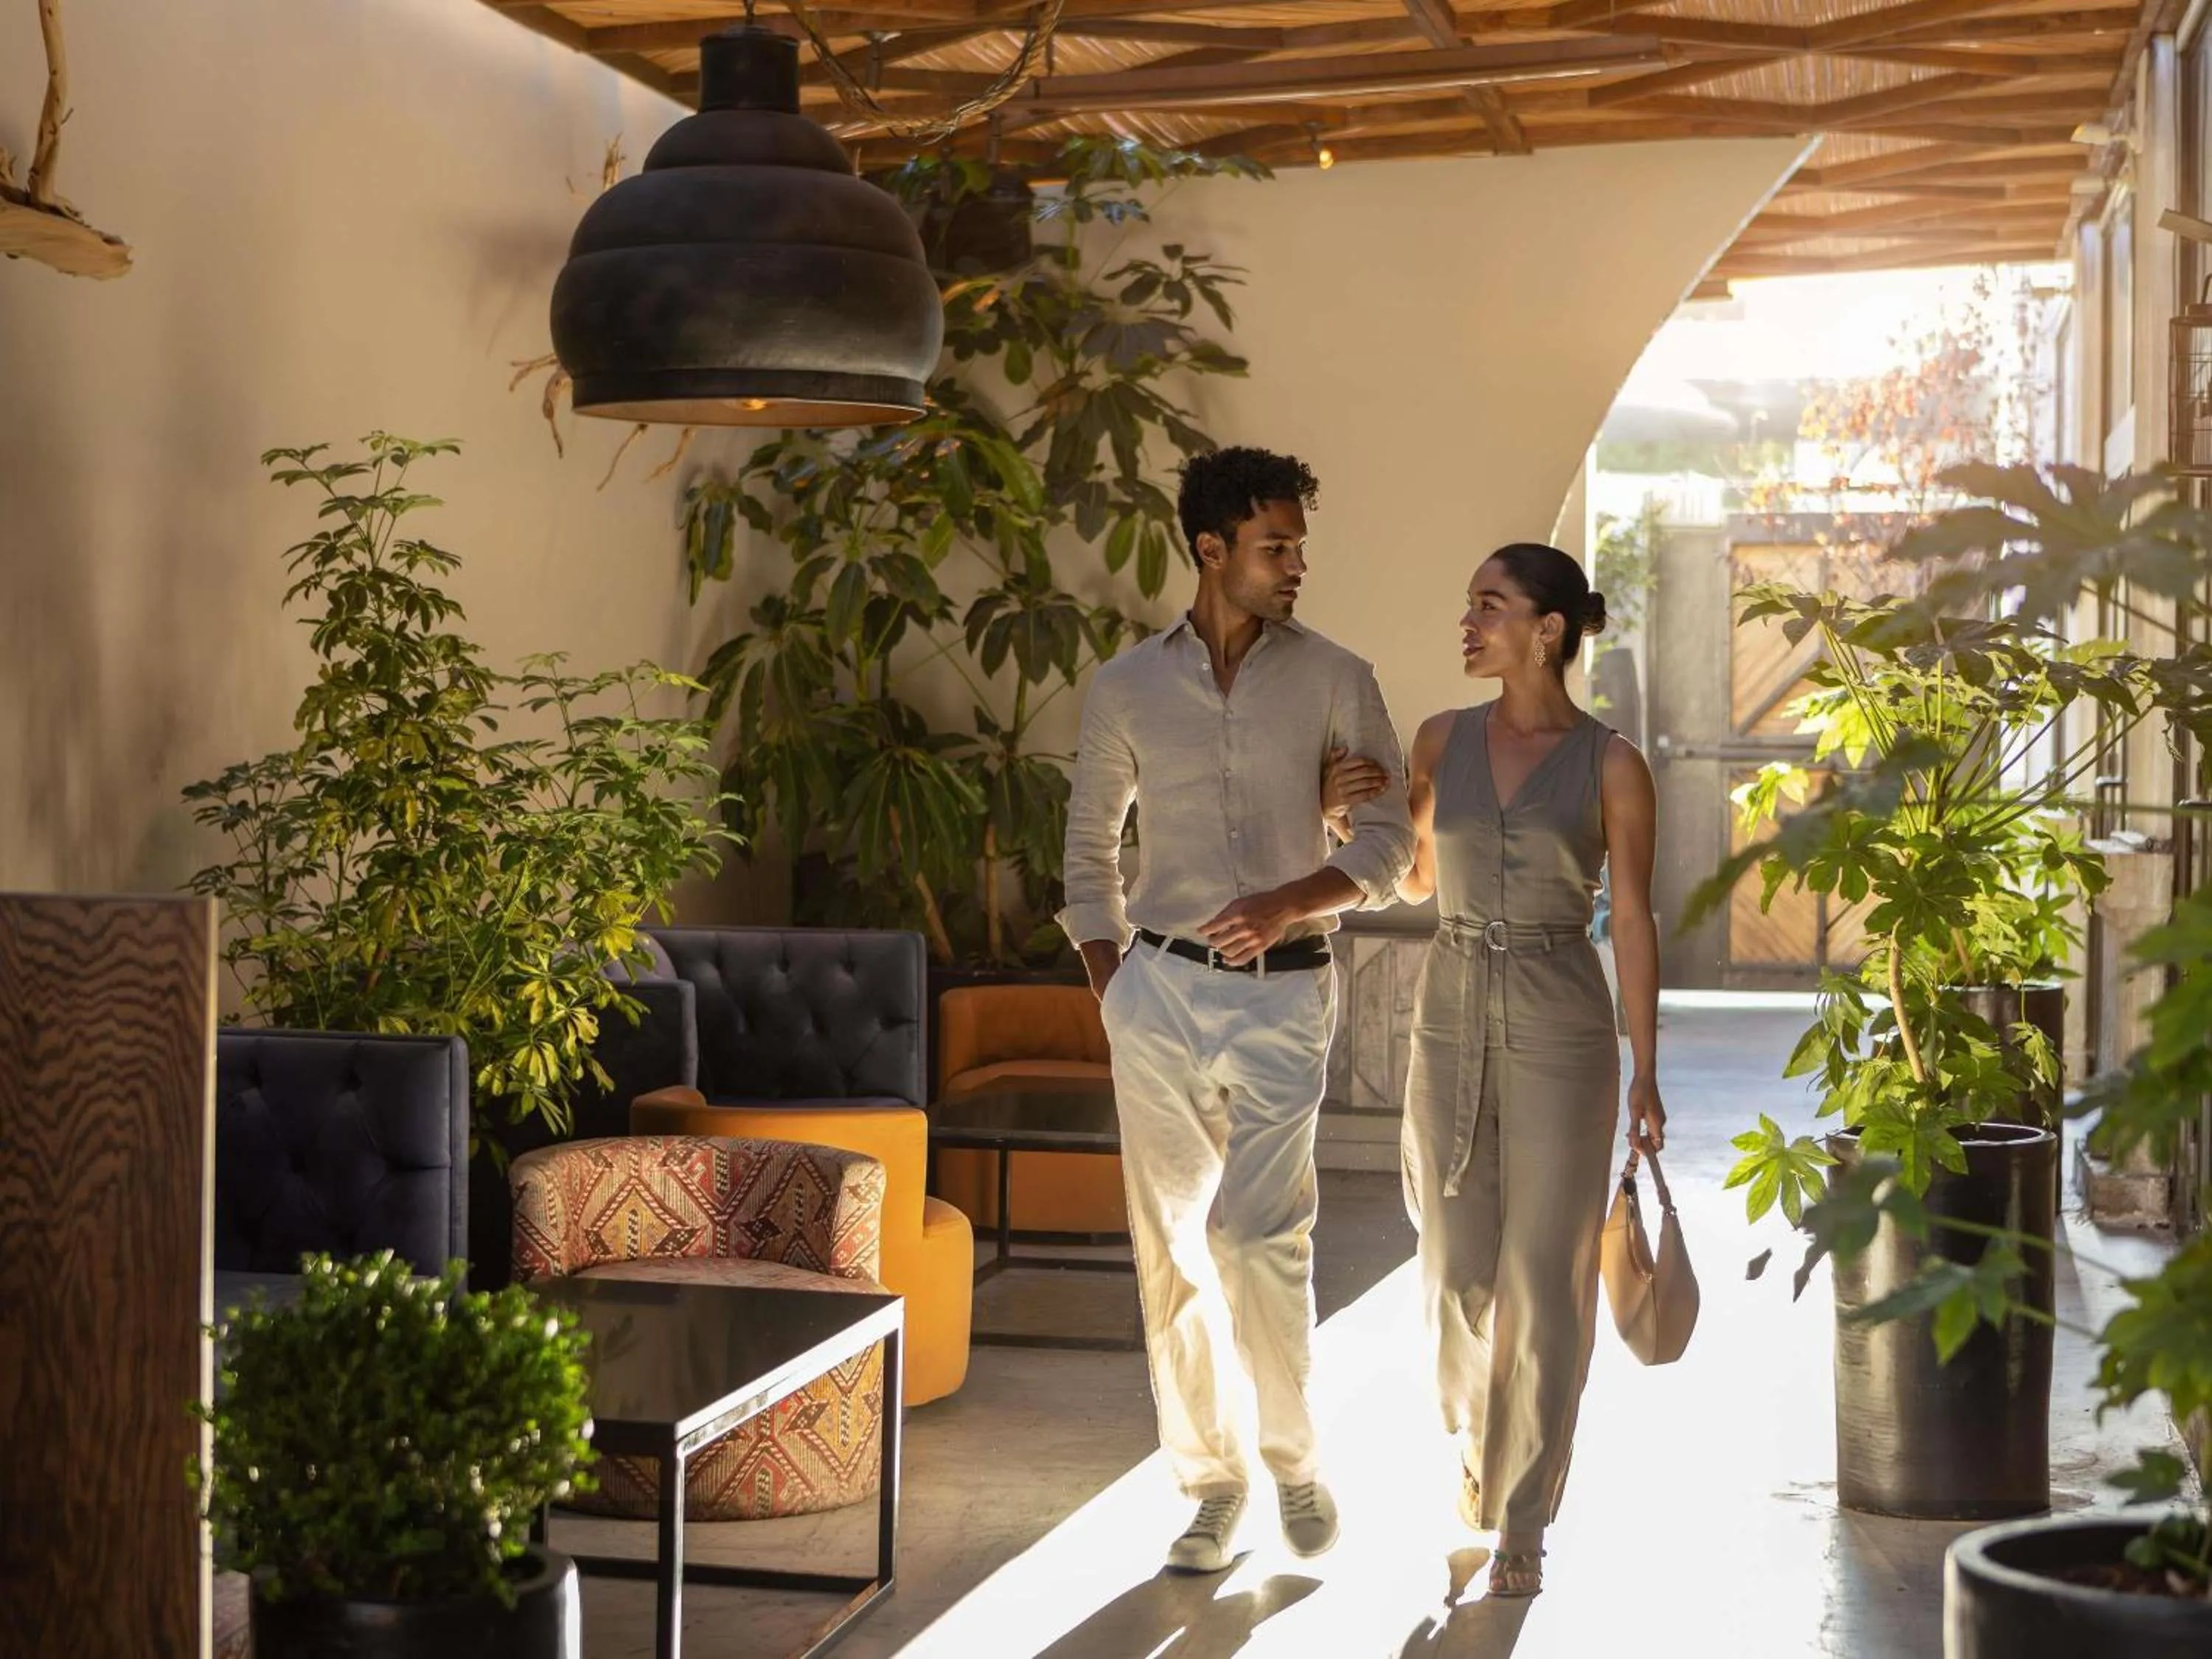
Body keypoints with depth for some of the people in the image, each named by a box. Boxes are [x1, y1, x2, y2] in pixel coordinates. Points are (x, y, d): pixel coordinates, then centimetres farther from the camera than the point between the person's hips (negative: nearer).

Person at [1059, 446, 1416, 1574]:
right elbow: (1089, 854, 14)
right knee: (1169, 1248, 4)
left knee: (1260, 1233, -11)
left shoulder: (1335, 680, 2)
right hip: (1159, 988, 2)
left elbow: (1388, 842, 1)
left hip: (1282, 990, -2)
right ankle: (1208, 1480, 16)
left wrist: (1290, 902, -15)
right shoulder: (1127, 687, 6)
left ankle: (1293, 1458, 10)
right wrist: (1108, 989, 6)